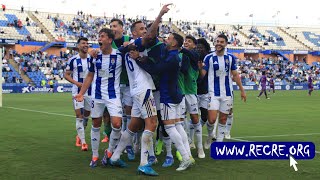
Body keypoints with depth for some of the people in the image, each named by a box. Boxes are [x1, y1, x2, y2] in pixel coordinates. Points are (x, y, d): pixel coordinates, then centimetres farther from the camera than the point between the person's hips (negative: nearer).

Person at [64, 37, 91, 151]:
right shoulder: (73, 60, -4)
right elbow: (66, 75, 1)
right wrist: (76, 83, -14)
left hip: (90, 91, 3)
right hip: (77, 91, -3)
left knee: (87, 114, 12)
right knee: (79, 115, -9)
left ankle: (79, 136, 34)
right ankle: (83, 142, -9)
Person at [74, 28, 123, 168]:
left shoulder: (119, 55, -10)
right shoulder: (95, 56, 0)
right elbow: (90, 76, 9)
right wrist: (81, 93, 4)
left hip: (113, 95, -3)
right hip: (97, 95, 3)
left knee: (116, 124, -16)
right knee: (96, 125, 9)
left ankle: (110, 151, 9)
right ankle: (95, 156, 22)